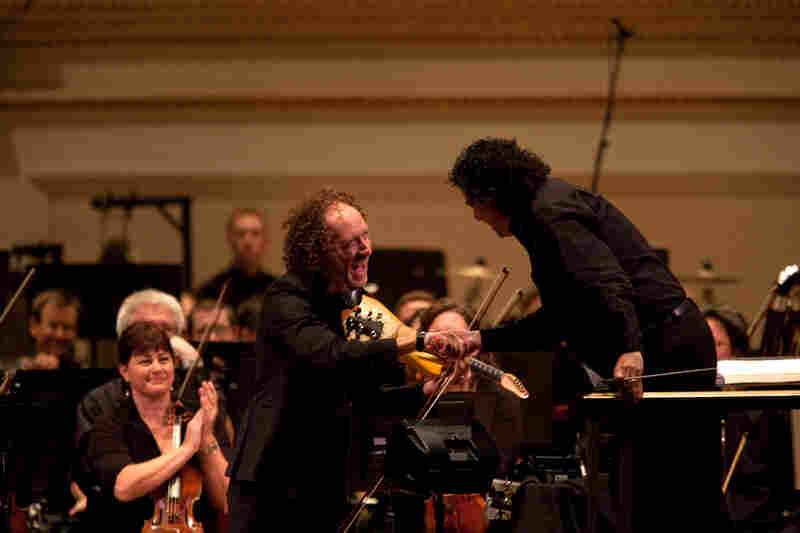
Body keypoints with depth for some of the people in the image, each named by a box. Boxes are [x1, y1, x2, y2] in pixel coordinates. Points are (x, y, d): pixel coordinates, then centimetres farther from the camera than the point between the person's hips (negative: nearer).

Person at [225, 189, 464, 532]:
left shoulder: (353, 304, 10)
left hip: (325, 482, 7)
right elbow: (331, 356, -33)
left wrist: (428, 390, 0)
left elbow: (365, 395, 15)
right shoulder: (286, 298, -14)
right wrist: (416, 340, -35)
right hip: (271, 478, -7)